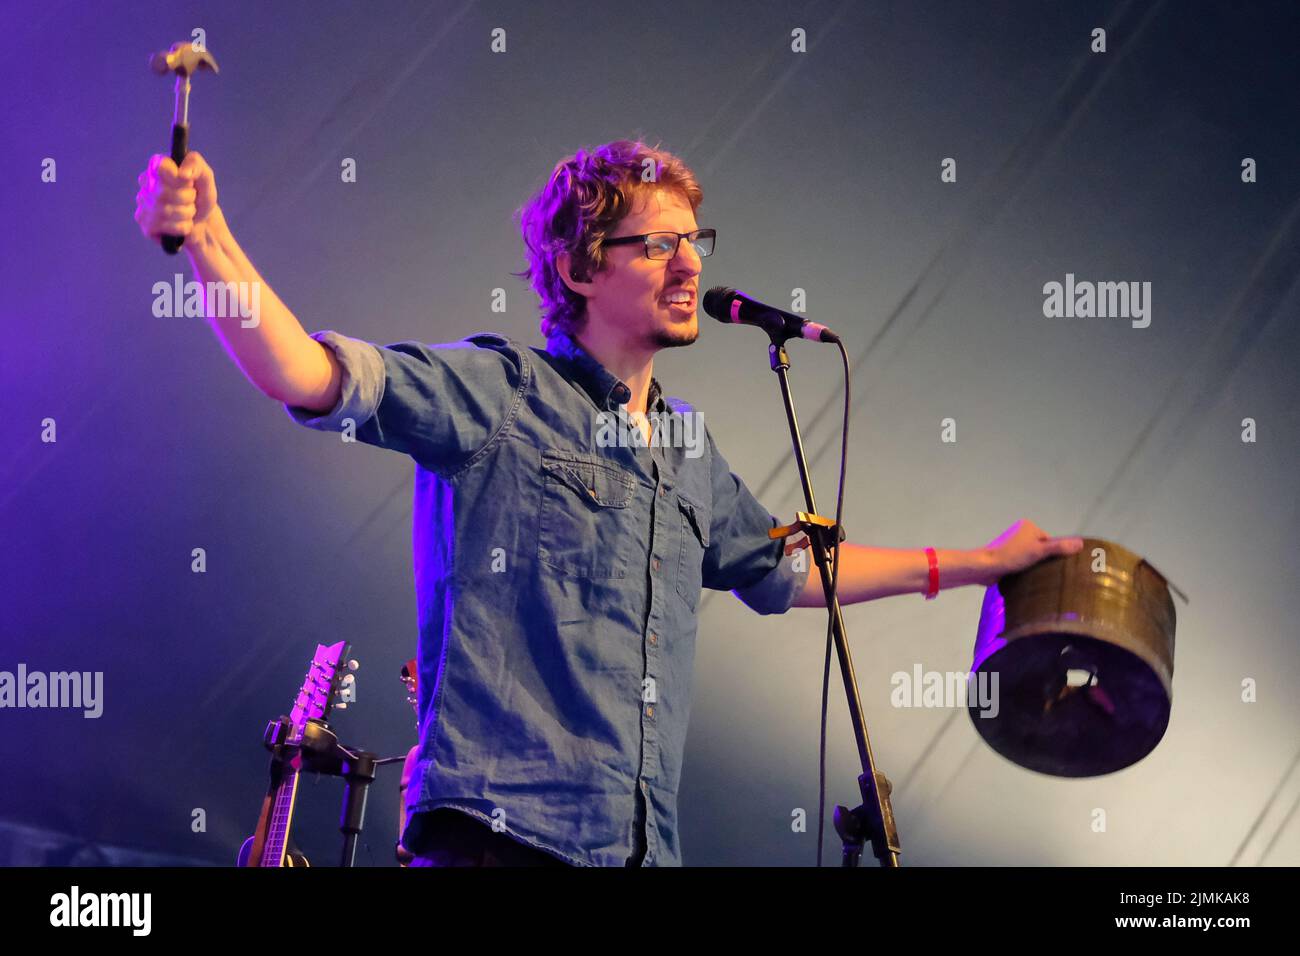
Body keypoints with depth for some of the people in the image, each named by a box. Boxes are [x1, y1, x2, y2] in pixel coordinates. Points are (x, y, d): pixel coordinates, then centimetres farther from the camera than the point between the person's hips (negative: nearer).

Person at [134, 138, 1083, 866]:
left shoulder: (685, 446, 19)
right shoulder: (498, 391, -2)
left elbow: (782, 569, 34)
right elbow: (312, 378, -14)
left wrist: (979, 562, 39)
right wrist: (210, 240, -29)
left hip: (641, 845, 7)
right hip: (500, 830, -7)